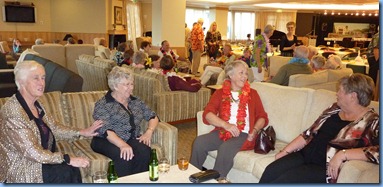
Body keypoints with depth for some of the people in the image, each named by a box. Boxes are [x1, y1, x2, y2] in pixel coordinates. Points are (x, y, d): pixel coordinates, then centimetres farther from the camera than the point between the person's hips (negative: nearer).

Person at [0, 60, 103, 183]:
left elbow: (54, 128, 14)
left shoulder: (36, 104, 4)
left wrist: (82, 132, 4)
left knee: (73, 169, -12)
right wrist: (68, 159, -25)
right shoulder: (12, 111, -23)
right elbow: (32, 152, -25)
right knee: (65, 172, -19)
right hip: (20, 169, -7)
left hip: (41, 159, 7)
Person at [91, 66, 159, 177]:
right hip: (107, 142, -4)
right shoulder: (102, 105, -4)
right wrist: (123, 145, -32)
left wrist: (149, 132, -5)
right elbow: (105, 130, -16)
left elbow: (153, 117, 17)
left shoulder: (136, 102, 14)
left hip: (132, 140, 4)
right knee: (125, 155, -35)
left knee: (144, 151, -28)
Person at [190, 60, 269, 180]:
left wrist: (254, 131, -11)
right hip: (222, 132, 2)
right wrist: (226, 125, -20)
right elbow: (207, 114, -4)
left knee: (226, 148, -32)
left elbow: (262, 117, 10)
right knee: (199, 142, -23)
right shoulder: (220, 93, 11)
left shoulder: (252, 94, 13)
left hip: (243, 135, -1)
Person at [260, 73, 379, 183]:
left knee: (285, 180, -24)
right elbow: (309, 134, 13)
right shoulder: (334, 109, 13)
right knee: (271, 171, -17)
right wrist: (285, 151, 6)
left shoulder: (371, 121, -6)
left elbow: (377, 152, -23)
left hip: (327, 168, -6)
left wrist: (342, 154, -28)